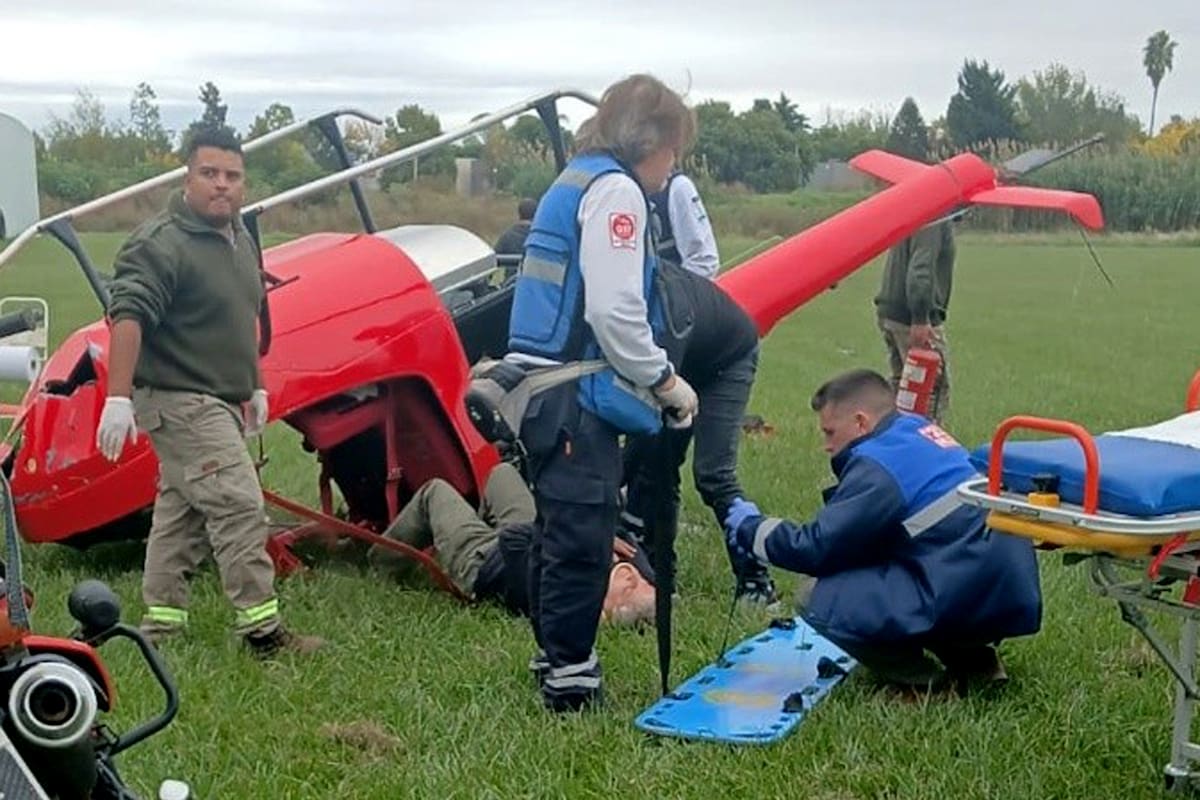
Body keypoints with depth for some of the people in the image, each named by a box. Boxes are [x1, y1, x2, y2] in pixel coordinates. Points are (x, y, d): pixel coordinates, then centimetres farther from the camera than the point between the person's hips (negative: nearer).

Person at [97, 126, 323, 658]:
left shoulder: (240, 240, 14)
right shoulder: (162, 244, -17)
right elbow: (128, 316, -26)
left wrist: (254, 386, 25)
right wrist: (119, 398, -33)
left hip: (219, 403, 10)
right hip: (181, 401, -10)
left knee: (182, 510, 14)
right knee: (238, 506, -14)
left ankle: (161, 620, 23)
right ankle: (262, 629, -10)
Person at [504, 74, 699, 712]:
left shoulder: (573, 182, 20)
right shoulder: (616, 189, -10)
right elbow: (613, 311, -19)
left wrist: (651, 381, 17)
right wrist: (664, 380, -7)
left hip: (544, 389, 10)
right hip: (576, 396, -10)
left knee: (558, 528, 17)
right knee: (582, 534, -5)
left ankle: (556, 655, 28)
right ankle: (569, 676, 0)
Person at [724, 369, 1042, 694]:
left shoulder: (880, 465, -12)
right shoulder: (920, 429, 15)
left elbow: (815, 548, -10)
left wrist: (751, 528, 5)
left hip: (964, 604, -10)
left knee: (819, 596, -8)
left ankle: (925, 683, -2)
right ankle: (973, 659, 18)